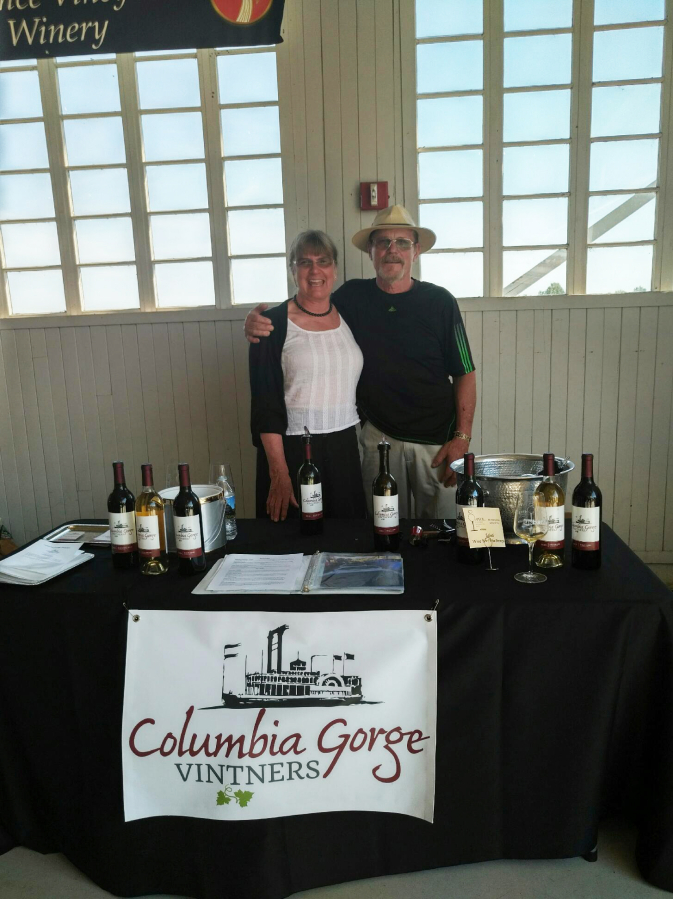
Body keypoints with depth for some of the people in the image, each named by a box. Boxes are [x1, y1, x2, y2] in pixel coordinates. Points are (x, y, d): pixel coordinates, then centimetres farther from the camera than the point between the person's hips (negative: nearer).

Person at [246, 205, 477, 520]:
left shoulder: (440, 302, -3)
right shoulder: (353, 297, 1)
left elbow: (464, 374, -2)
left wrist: (462, 437, -10)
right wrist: (259, 322, -14)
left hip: (436, 439, -1)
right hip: (378, 435, 1)